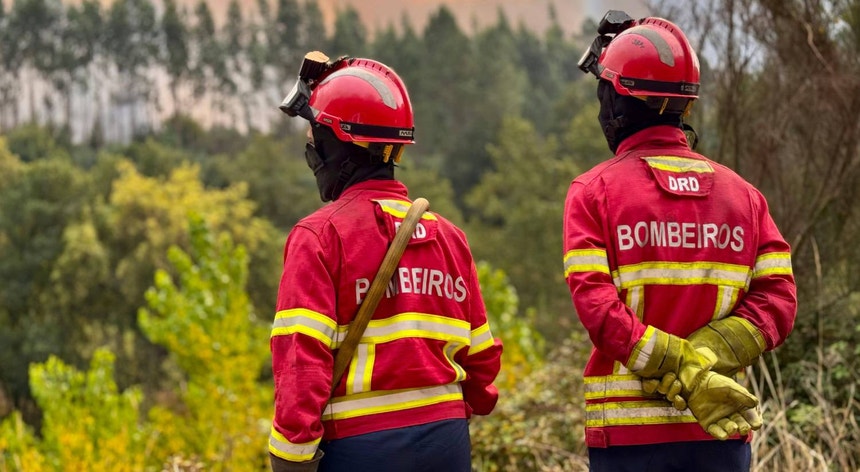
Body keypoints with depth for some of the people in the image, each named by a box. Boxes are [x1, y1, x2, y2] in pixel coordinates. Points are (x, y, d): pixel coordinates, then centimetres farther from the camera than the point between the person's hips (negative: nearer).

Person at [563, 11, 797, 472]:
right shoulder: (742, 193, 9)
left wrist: (685, 373, -14)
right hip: (720, 435, 3)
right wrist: (702, 358, -8)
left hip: (629, 432, -3)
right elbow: (778, 300, 0)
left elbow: (596, 306, -13)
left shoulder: (594, 191, -2)